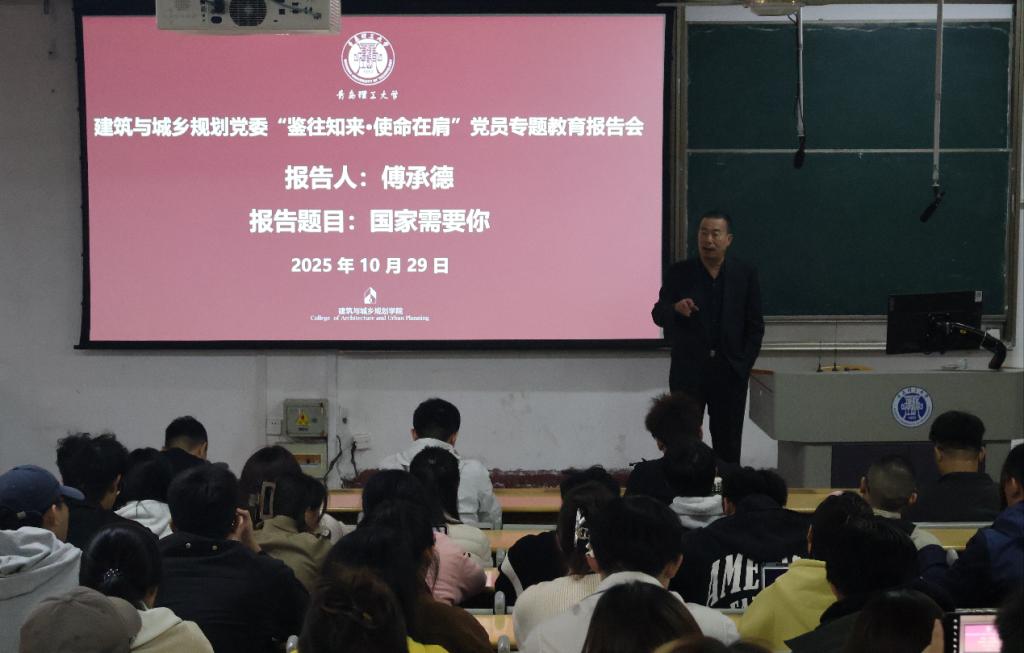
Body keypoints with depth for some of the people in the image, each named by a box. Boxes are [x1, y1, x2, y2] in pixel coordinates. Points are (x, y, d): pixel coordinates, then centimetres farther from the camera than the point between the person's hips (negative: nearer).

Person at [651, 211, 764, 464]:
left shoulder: (745, 275, 2)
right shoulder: (678, 273, 1)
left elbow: (755, 326, 5)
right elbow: (657, 315, 0)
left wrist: (744, 365, -2)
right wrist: (675, 309, -22)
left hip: (730, 374, 1)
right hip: (687, 372, 0)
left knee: (728, 444, 5)